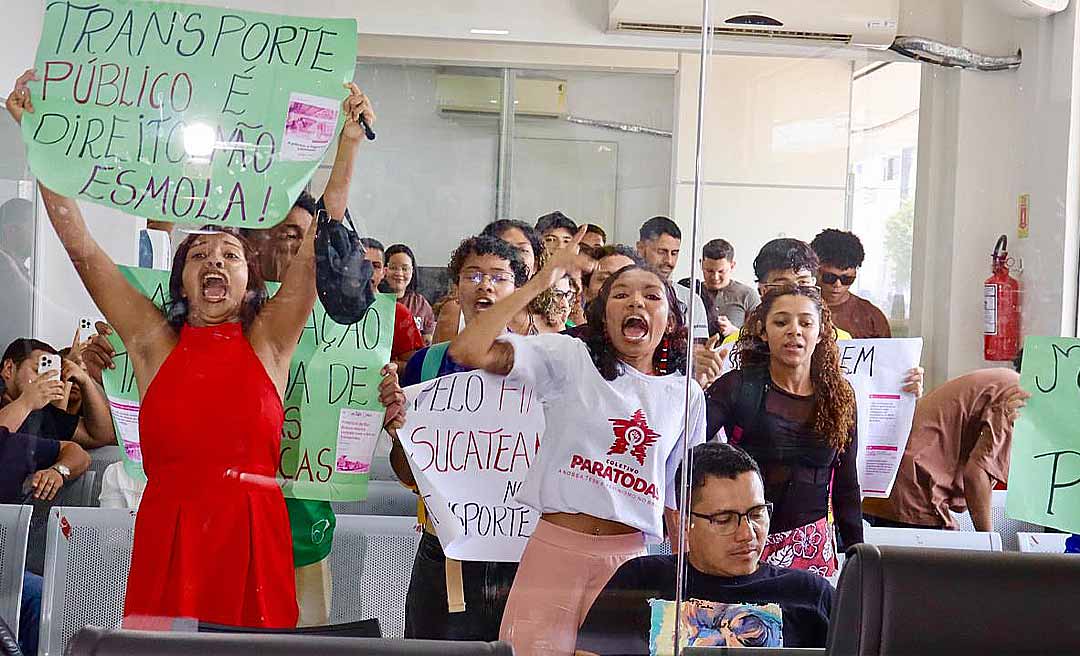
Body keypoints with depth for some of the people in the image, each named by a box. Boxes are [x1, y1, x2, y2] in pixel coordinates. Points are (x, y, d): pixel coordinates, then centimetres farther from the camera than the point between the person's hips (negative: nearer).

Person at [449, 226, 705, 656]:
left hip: (631, 557, 3)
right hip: (556, 546, -2)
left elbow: (678, 501, 16)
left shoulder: (686, 395, 10)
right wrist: (541, 281, -9)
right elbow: (468, 350, -12)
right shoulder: (570, 358, 1)